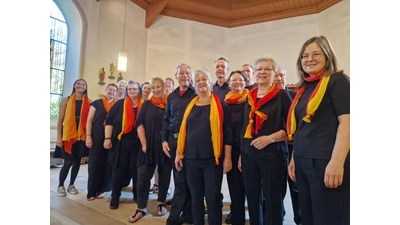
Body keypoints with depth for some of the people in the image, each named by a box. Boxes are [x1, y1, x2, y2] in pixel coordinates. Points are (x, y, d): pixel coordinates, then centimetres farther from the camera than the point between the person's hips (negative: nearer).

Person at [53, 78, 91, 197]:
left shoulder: (89, 102, 2)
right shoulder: (66, 100, 2)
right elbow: (60, 120, 1)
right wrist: (59, 137, -3)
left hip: (82, 136, 1)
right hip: (68, 136, -1)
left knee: (77, 161, 9)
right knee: (68, 162, 0)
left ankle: (71, 185, 27)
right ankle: (60, 185, 22)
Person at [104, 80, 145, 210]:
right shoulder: (120, 104, 4)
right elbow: (109, 121, 1)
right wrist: (107, 138, -7)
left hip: (138, 142, 0)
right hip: (121, 142, 0)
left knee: (136, 169, 8)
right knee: (119, 169, 7)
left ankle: (137, 195, 25)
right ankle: (115, 197, 21)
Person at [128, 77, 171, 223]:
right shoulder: (147, 104, 6)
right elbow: (139, 123, 2)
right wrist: (144, 143, -8)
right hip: (149, 146, 1)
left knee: (164, 176, 10)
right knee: (143, 175, 0)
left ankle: (161, 203, 28)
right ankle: (141, 208, 14)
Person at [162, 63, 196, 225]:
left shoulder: (196, 95, -3)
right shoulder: (172, 96, 14)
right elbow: (166, 120, 15)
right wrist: (164, 140, 6)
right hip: (172, 141, 6)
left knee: (182, 180, 0)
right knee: (179, 178, 13)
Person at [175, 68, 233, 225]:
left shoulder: (220, 105, -1)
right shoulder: (190, 105, 10)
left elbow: (227, 133, -3)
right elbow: (183, 130, 12)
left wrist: (227, 158, -6)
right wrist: (179, 153, 9)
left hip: (212, 159, -3)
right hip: (191, 158, 4)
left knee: (212, 198, 4)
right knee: (196, 197, 14)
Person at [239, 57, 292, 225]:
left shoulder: (282, 95, -3)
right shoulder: (249, 97, 12)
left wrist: (270, 138, -19)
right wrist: (241, 154, 13)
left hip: (273, 156, -4)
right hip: (249, 156, 5)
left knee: (272, 201, 6)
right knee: (252, 199, 13)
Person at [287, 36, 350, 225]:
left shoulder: (338, 80, -4)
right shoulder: (305, 88, 16)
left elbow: (346, 121, -15)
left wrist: (337, 162, -22)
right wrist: (294, 158, 16)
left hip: (325, 162, -7)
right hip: (303, 162, 8)